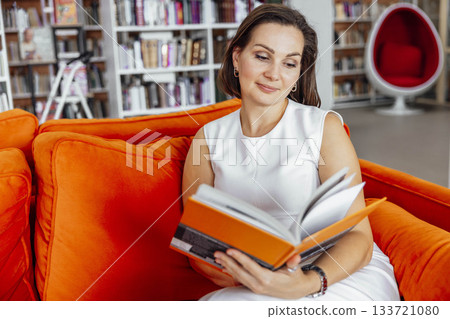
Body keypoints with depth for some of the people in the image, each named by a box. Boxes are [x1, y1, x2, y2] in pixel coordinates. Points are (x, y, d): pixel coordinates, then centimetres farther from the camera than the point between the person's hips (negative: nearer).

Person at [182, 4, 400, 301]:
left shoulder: (325, 128, -6)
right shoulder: (208, 138, 4)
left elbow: (357, 235, -10)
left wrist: (308, 282, -31)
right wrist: (233, 275, -20)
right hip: (256, 283, 3)